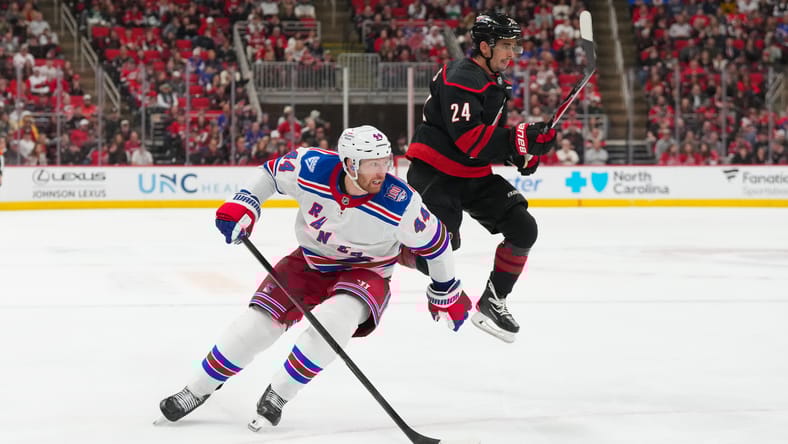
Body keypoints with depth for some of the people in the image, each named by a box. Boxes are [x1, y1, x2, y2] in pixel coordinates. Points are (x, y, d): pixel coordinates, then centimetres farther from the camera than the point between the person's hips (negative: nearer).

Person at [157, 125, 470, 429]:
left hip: (365, 273, -2)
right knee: (257, 323, -6)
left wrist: (446, 293, 1)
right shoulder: (312, 168, -25)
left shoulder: (400, 204, -29)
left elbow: (434, 241, -11)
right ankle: (196, 391, 16)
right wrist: (243, 204, -11)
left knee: (334, 320, -33)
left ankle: (277, 396, -14)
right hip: (310, 263, 3)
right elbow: (273, 171, -1)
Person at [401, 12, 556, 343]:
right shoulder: (460, 79, -19)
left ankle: (492, 303, 8)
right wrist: (519, 138, -32)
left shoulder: (497, 85, 13)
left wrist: (523, 153, 6)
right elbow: (468, 137, -28)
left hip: (474, 174, 9)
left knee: (523, 229, -1)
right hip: (434, 170, -9)